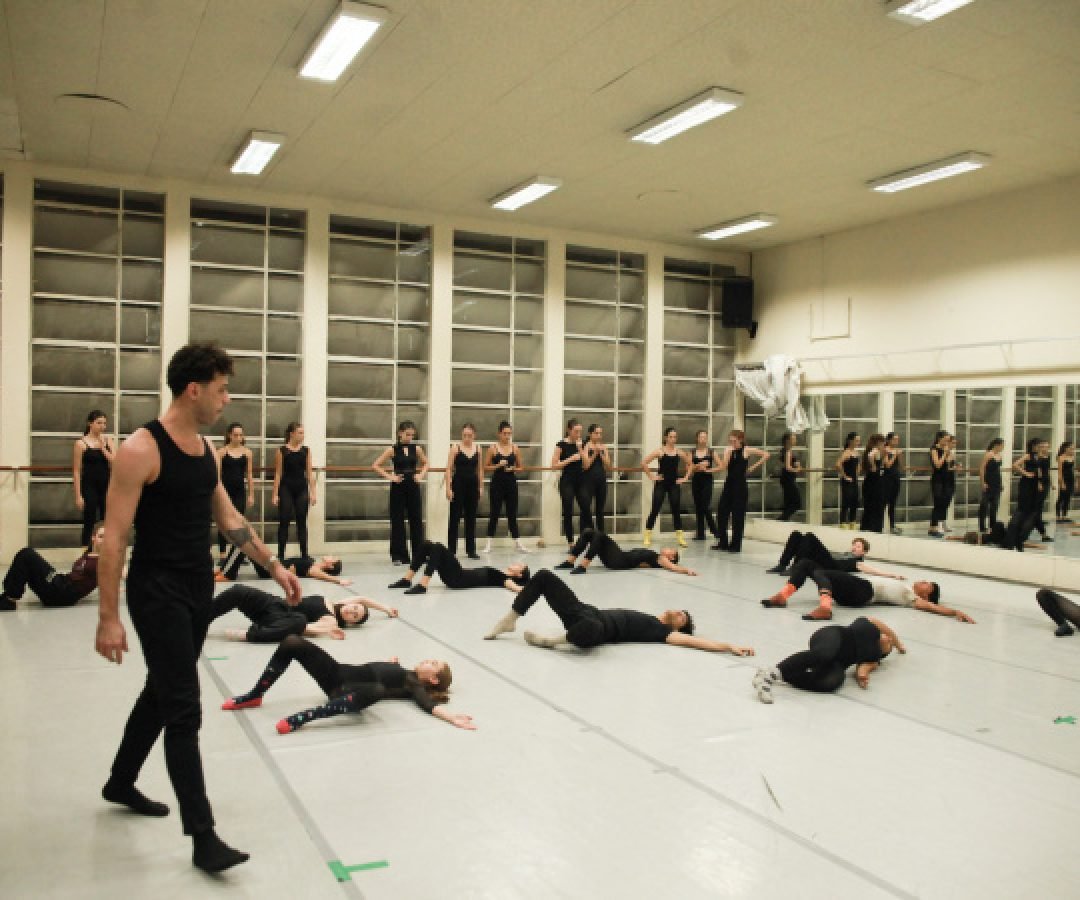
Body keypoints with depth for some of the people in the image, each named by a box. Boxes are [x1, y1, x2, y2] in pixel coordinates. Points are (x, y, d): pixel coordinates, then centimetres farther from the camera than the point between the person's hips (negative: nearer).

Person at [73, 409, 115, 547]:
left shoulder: (107, 440, 5)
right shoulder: (81, 443, -5)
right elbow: (76, 471, -6)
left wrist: (103, 447, -12)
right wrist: (78, 495, -9)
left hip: (106, 486, 4)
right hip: (89, 487, -4)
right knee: (89, 524, 2)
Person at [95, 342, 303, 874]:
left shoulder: (205, 448, 7)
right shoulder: (141, 449, -17)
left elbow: (228, 519, 15)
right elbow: (114, 537, -18)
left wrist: (273, 565, 12)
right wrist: (108, 618, -19)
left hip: (199, 587, 8)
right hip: (159, 592, -8)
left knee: (162, 691, 22)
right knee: (184, 709, -6)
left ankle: (121, 784, 43)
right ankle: (202, 837, 2)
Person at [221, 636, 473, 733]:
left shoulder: (414, 686, 3)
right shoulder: (404, 671, 27)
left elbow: (430, 705, -18)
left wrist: (451, 716, -32)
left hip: (346, 691, -9)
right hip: (339, 673, 9)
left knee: (376, 690, -47)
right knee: (292, 643, 0)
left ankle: (303, 717, -45)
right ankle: (254, 696, 8)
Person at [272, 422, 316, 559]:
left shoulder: (306, 450, 5)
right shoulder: (282, 450, -3)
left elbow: (310, 473, 5)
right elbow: (278, 474, -3)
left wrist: (313, 492, 0)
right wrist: (275, 494, -6)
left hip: (302, 489, 3)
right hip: (286, 489, -3)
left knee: (302, 522, 7)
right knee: (284, 522, 0)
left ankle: (304, 554, 12)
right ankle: (281, 555, 7)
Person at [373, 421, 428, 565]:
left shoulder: (416, 449, 3)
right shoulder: (393, 449, -5)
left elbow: (425, 463, 19)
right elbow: (376, 465, -5)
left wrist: (421, 475, 3)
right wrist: (390, 476, -12)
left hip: (413, 486, 3)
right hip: (398, 487, -3)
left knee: (417, 520, 5)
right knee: (397, 521, 2)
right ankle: (398, 555, 8)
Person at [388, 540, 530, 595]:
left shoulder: (506, 578, -1)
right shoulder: (498, 574, 23)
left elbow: (513, 586, -21)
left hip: (458, 580, -8)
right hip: (457, 577, 8)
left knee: (438, 548, -27)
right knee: (427, 545, 2)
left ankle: (423, 586, -30)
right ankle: (407, 580, 1)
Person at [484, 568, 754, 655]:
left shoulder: (661, 631, 2)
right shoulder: (649, 619, 26)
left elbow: (695, 641, -10)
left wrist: (731, 647, -18)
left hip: (596, 628, -8)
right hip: (589, 611, 8)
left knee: (590, 627, -49)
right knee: (544, 577, 2)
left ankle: (553, 640, -19)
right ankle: (509, 620, 9)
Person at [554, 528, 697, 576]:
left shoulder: (660, 559, 5)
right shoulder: (653, 555, 28)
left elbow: (674, 567, -13)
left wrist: (687, 570, -30)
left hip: (619, 562, -8)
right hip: (617, 558, 8)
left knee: (599, 535, -28)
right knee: (588, 532, -3)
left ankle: (583, 566, -30)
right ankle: (570, 562, -6)